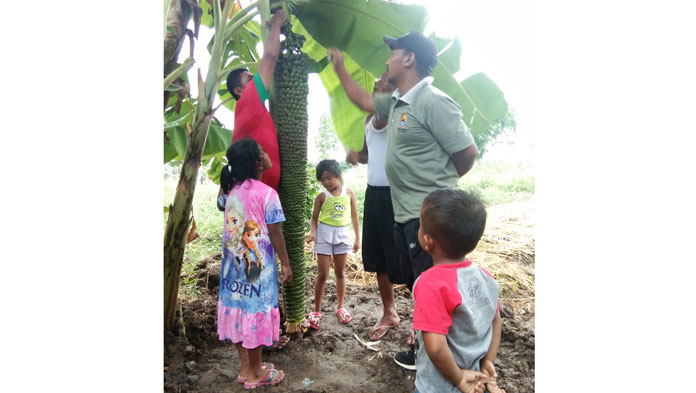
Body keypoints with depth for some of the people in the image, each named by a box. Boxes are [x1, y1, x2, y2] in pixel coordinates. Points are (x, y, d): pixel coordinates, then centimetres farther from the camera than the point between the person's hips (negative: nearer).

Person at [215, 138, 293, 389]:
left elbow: (221, 203, 27)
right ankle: (255, 373, 18)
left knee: (239, 311, 14)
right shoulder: (267, 193, -16)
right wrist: (285, 263, -5)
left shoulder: (230, 189, 3)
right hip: (257, 265, -7)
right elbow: (274, 233, -15)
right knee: (255, 312, 4)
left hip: (233, 263, 7)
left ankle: (245, 368, 28)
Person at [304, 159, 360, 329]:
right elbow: (314, 218, 2)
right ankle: (316, 311, 12)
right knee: (323, 274, -1)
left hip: (342, 234, 2)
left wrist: (357, 238, 7)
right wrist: (313, 232, -17)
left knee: (340, 272, 13)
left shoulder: (349, 194, 1)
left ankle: (341, 307, 26)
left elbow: (354, 217, 6)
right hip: (324, 235, -2)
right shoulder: (322, 196, -2)